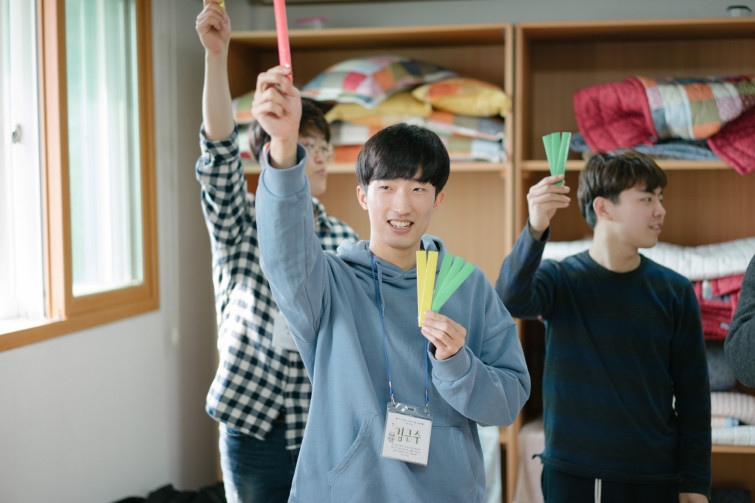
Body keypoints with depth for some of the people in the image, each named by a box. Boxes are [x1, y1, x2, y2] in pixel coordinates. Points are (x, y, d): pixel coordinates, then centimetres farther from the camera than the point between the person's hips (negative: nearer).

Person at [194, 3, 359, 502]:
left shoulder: (344, 239, 5)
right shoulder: (240, 224, -3)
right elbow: (220, 152, -21)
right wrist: (216, 54, -34)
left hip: (325, 428, 2)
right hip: (253, 428, -2)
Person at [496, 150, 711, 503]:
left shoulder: (675, 292, 1)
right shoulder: (560, 279, -2)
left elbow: (693, 396, 4)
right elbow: (512, 300, -25)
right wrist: (535, 230, -41)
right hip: (570, 474, -1)